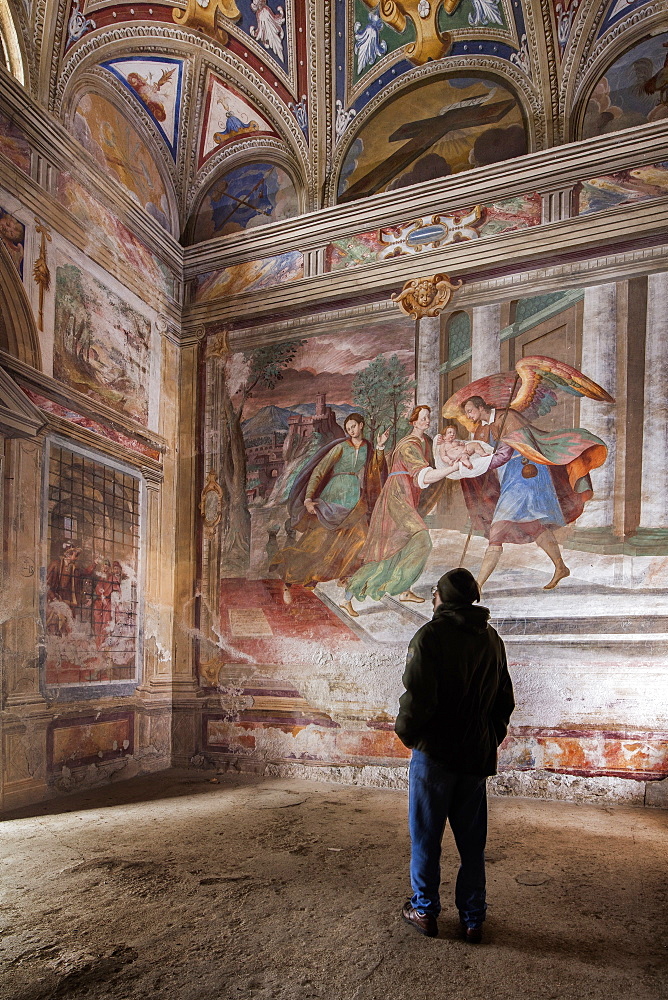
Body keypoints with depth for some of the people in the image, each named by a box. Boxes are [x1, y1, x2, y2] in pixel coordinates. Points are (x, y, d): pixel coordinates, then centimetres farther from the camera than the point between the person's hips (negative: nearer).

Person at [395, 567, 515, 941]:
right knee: (472, 841, 15)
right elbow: (505, 699, 12)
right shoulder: (492, 639, 5)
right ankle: (473, 919, 24)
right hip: (477, 755, 6)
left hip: (435, 753, -5)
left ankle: (425, 911, 22)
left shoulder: (430, 635, -15)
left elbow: (418, 697, -20)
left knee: (426, 837, 10)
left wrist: (406, 732, -2)